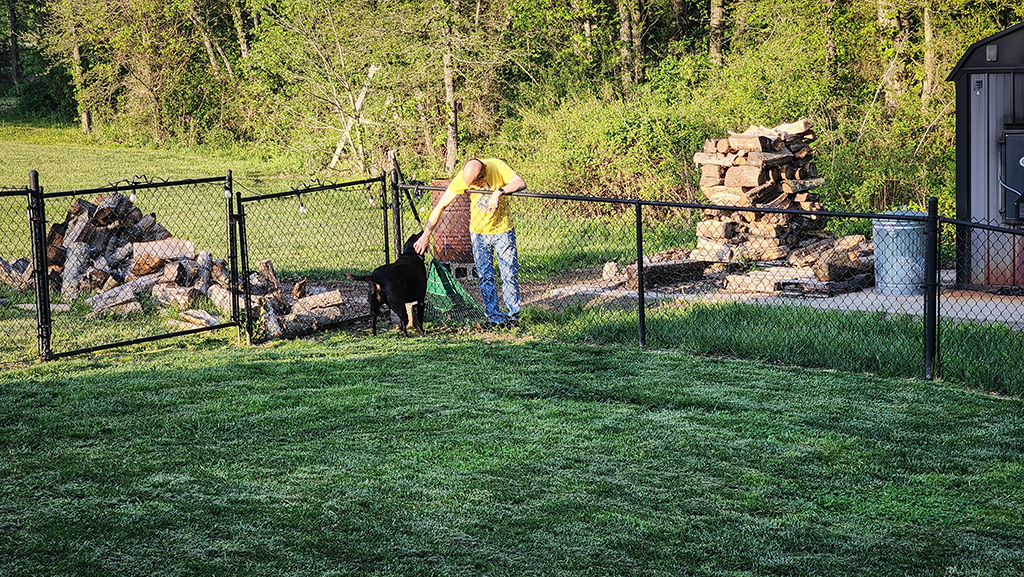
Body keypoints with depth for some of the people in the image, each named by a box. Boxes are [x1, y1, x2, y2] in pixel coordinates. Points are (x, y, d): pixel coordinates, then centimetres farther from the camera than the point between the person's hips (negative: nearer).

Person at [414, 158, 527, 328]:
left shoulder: (497, 167, -23)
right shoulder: (462, 178, -20)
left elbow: (521, 183, -32)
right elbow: (440, 206, -15)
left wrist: (499, 191, -46)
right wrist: (426, 235, -17)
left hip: (503, 230, -1)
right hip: (479, 231, 1)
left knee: (510, 274, 0)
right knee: (485, 277, 1)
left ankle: (512, 315, 13)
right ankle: (495, 318, 11)